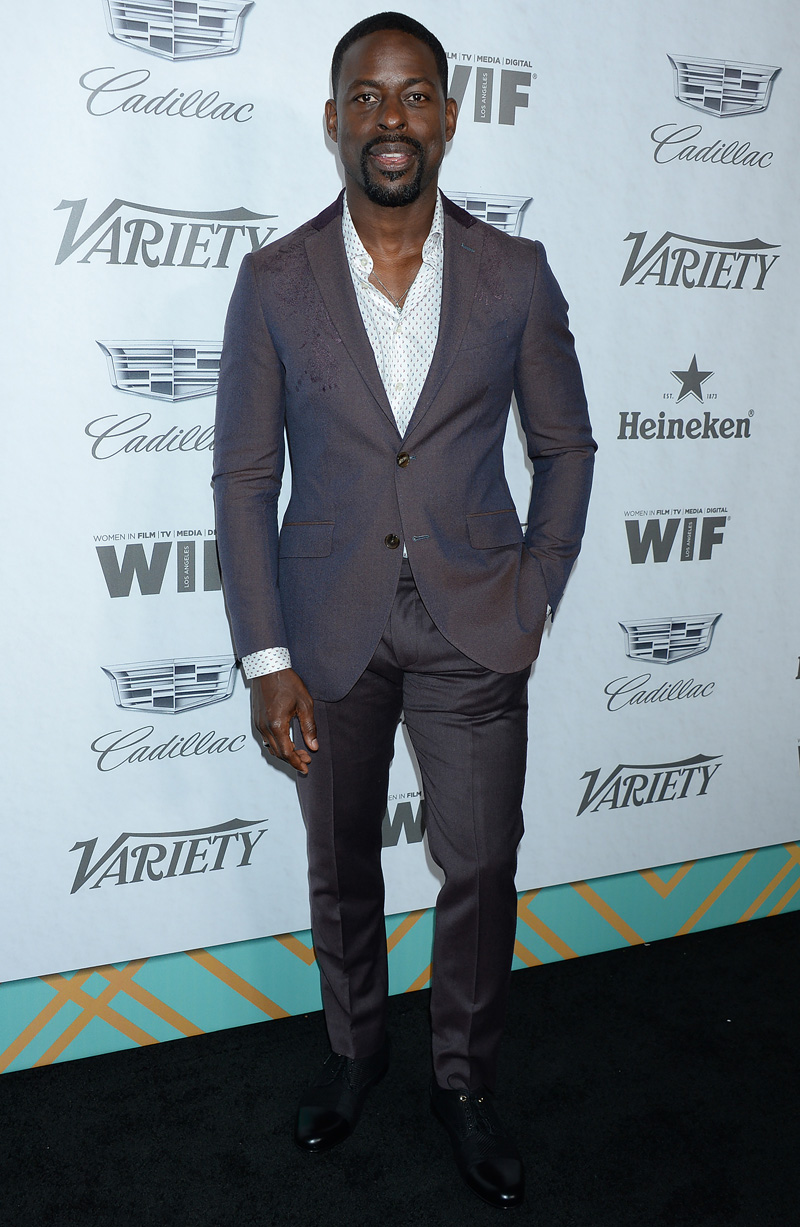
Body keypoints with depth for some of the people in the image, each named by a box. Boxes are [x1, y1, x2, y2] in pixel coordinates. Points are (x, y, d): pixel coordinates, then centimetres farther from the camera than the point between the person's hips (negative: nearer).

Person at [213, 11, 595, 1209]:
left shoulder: (515, 274, -3)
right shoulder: (274, 281, -4)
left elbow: (566, 446, 7)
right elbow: (244, 476, -3)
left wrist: (534, 598, -1)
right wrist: (266, 659, -7)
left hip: (474, 628, 0)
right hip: (330, 632, 1)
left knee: (481, 869, 8)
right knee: (341, 868, 17)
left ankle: (464, 1079, 33)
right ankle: (355, 1046, 43)